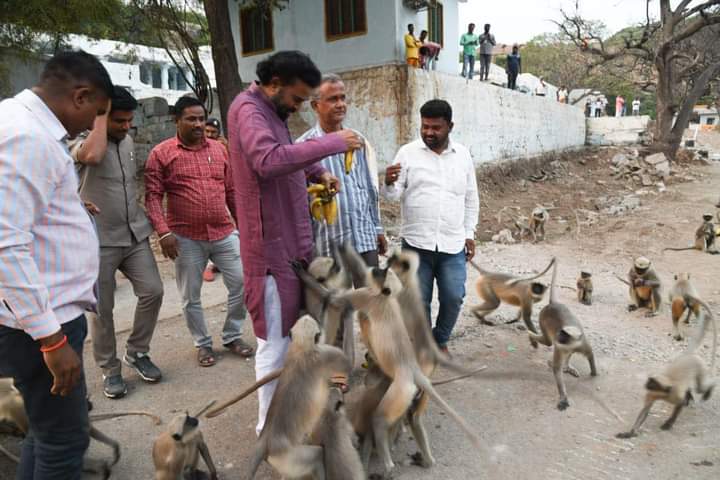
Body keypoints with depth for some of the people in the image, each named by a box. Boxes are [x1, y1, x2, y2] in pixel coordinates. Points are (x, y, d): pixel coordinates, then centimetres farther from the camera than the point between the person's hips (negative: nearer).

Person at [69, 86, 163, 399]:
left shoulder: (128, 141, 11)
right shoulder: (82, 142, -10)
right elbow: (92, 156, -36)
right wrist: (101, 114, -22)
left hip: (135, 235, 6)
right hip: (100, 241, -5)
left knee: (153, 291, -1)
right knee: (102, 309, 4)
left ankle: (136, 352, 19)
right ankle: (109, 369, 20)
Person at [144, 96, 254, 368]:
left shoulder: (219, 149, 9)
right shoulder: (162, 153, -2)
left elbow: (232, 191, 13)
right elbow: (153, 196, -7)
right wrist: (163, 232, -18)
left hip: (225, 234, 3)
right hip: (186, 238, -3)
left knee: (242, 284, 4)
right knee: (191, 297, 8)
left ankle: (232, 336, 23)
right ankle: (203, 344, 27)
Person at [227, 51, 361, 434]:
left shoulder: (272, 112, 18)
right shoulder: (248, 108, -13)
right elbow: (269, 160, -32)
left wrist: (319, 172, 7)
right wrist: (332, 143, -26)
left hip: (290, 241, 10)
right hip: (270, 244, -10)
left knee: (285, 333, 18)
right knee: (274, 341, 0)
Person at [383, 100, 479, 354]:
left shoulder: (463, 155, 6)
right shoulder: (408, 152, -2)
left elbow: (471, 198, 13)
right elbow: (394, 195, -6)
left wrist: (469, 233, 10)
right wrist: (389, 183, -29)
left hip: (453, 244, 2)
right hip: (416, 242, -1)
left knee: (453, 298, 3)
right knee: (419, 300, 7)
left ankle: (441, 340, 29)